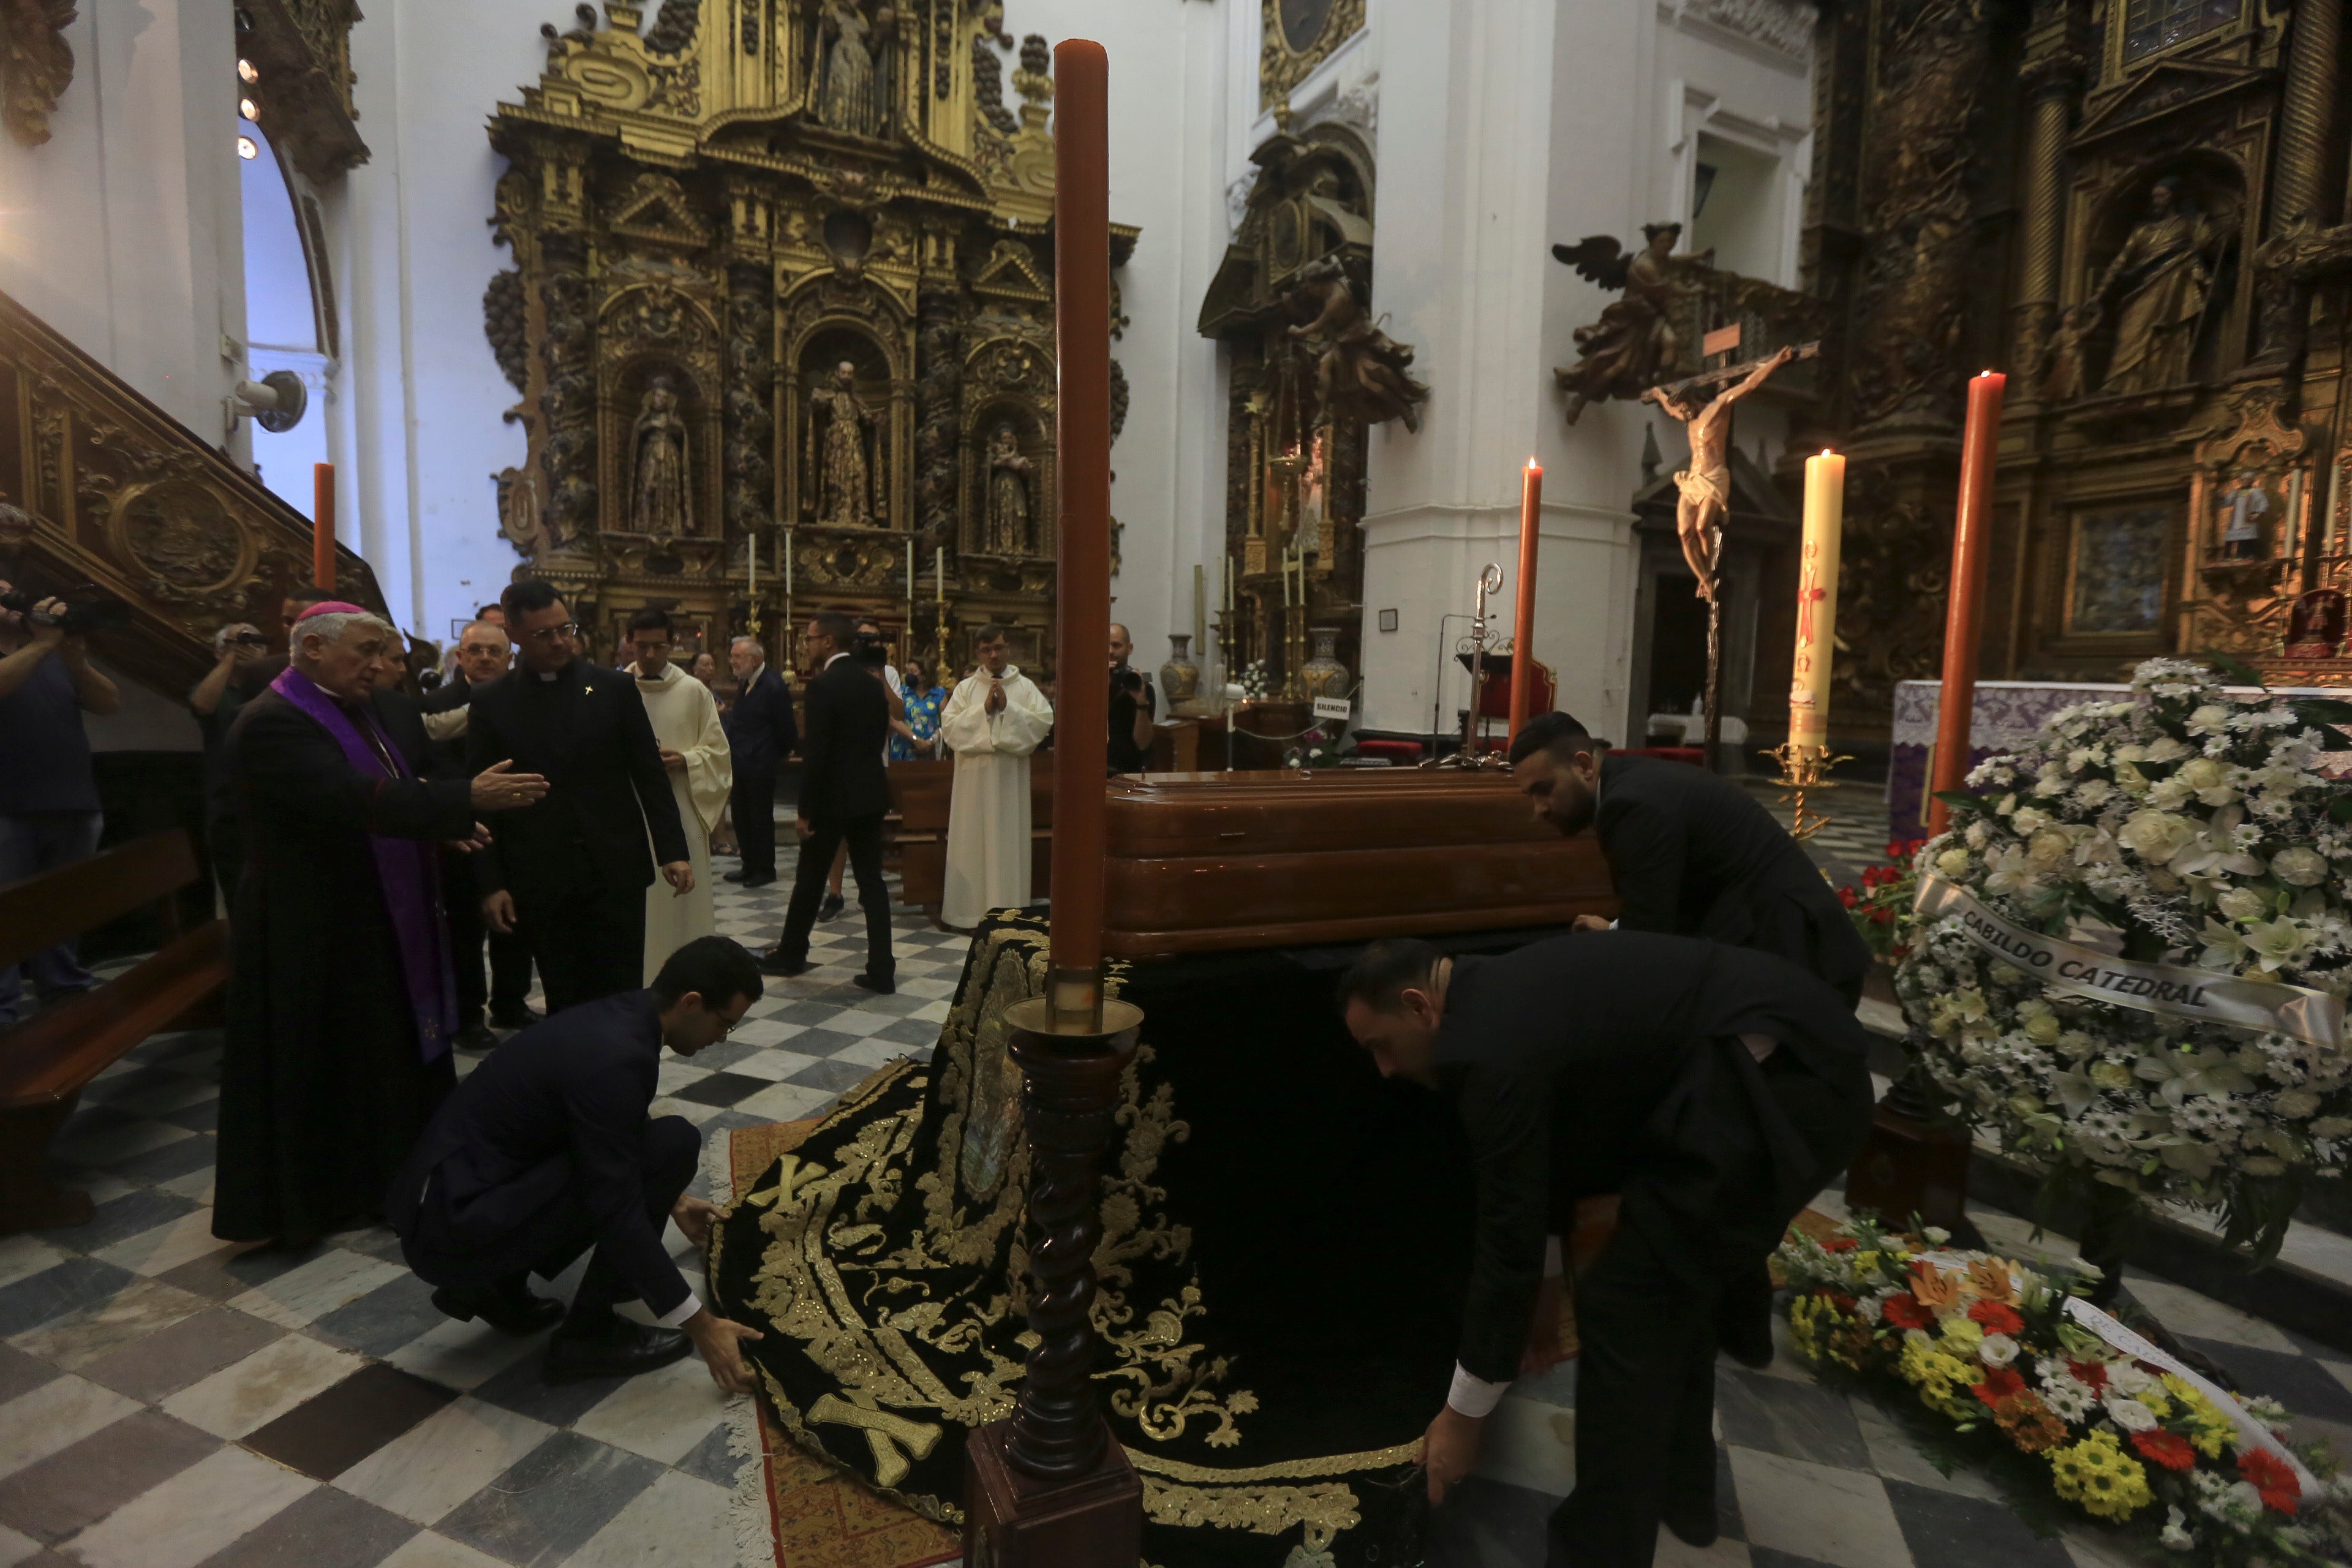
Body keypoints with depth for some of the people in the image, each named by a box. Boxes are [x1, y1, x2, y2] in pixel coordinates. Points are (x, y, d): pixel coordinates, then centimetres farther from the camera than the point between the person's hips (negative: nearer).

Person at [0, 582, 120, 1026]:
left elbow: (110, 703, 2)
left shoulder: (58, 655, 14)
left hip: (73, 808, 4)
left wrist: (75, 659, -12)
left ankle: (68, 998, 24)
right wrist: (42, 643, -21)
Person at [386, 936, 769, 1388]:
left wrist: (673, 1202, 36)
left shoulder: (617, 1019, 4)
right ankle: (588, 1333, -2)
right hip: (454, 1224, -10)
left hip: (444, 1198, 10)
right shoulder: (614, 1058, -25)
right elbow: (617, 1214, -22)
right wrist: (699, 1325, -15)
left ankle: (494, 1284, 16)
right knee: (674, 1144, -16)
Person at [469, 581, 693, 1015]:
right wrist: (491, 882, -1)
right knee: (565, 1004, 8)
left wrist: (673, 849, -4)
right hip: (539, 882, 1)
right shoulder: (492, 703, 3)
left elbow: (650, 775, 3)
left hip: (616, 871, 0)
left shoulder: (614, 689, 3)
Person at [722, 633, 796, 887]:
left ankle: (765, 869, 14)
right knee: (741, 817, 13)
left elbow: (785, 728, -11)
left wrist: (785, 751, 2)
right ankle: (750, 866, 24)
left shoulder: (774, 687, -16)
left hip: (761, 765, -8)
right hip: (741, 764, 9)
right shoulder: (744, 683, 10)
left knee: (761, 818, 2)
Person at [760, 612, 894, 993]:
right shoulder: (874, 684, 7)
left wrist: (805, 811, -12)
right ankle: (881, 970, 5)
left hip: (833, 798, -6)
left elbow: (816, 755, -18)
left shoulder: (823, 686, -15)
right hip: (871, 795, 6)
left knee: (810, 879, 12)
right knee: (872, 881, 7)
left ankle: (791, 954, 30)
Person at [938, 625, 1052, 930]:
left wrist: (1007, 708, -13)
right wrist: (984, 709, -11)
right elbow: (949, 725, -4)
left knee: (1008, 841, 2)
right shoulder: (965, 688, 7)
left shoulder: (1026, 687, 6)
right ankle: (970, 909, 10)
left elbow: (1044, 720, -7)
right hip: (973, 776, 1)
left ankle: (1007, 911, 9)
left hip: (1011, 776, 0)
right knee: (973, 840, 3)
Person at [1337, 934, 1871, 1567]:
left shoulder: (1491, 1046, -17)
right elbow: (1539, 1163, 25)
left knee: (1622, 1308, -3)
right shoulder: (1502, 995, 12)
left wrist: (1463, 1415, 2)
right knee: (1669, 1277, 24)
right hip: (1803, 1061, 11)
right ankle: (1678, 1490, 41)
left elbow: (1507, 1237, -11)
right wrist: (1546, 1282, 34)